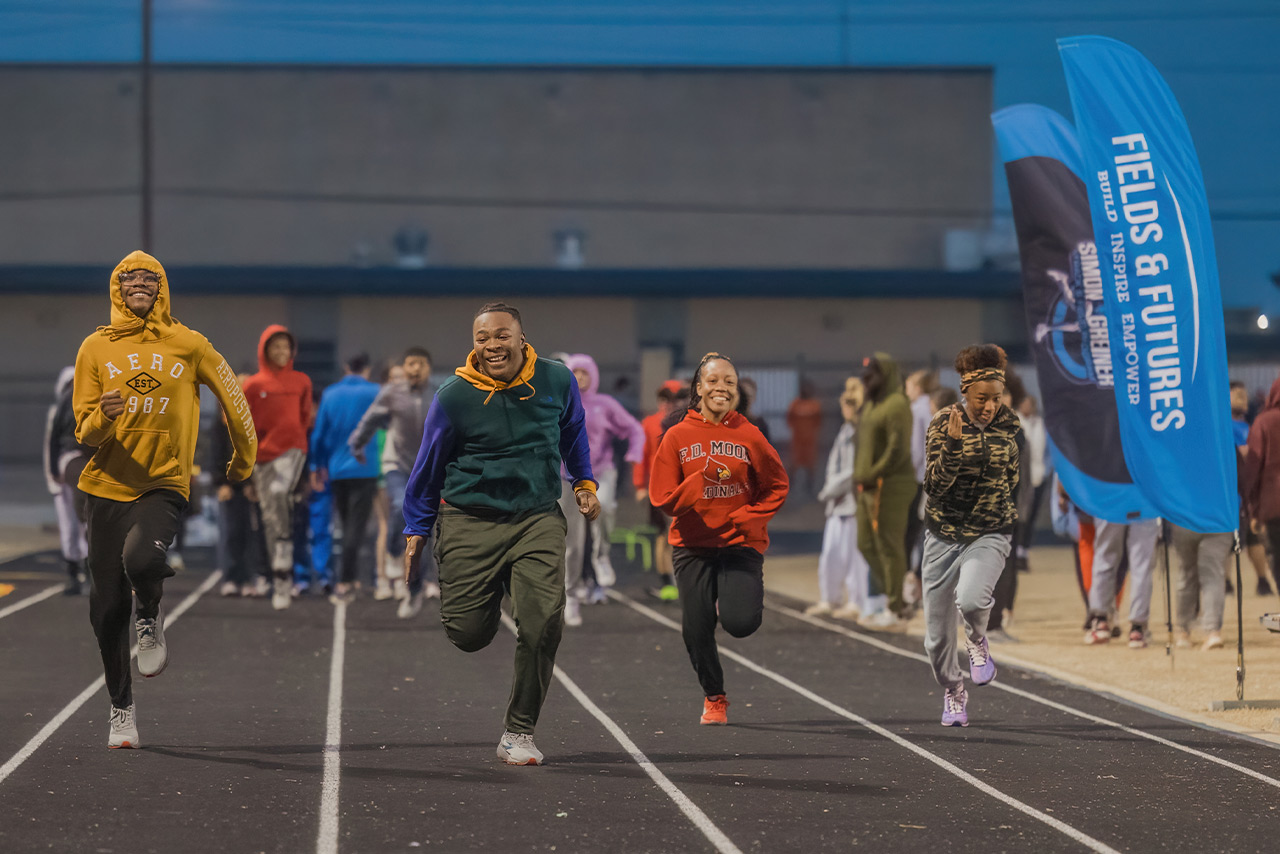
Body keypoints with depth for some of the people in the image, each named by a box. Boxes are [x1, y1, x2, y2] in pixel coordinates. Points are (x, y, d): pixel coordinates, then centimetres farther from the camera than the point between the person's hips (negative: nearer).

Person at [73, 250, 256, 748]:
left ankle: (150, 620, 2)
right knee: (107, 606, 2)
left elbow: (232, 397, 15)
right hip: (107, 487, 2)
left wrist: (244, 458, 25)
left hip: (164, 484, -2)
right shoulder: (96, 349, 4)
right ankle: (121, 708, 20)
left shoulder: (189, 346, 1)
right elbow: (84, 432, 2)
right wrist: (103, 417, -21)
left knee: (142, 558, -33)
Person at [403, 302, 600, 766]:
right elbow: (429, 467, 3)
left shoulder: (557, 380, -2)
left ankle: (519, 733, 0)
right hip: (470, 522, -1)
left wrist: (584, 482, 16)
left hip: (538, 520, 1)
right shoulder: (453, 397, -9)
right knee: (469, 634, -3)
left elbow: (573, 433, 21)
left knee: (543, 625, -15)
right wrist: (416, 531, 7)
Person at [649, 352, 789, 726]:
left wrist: (749, 517, -8)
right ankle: (714, 698, 27)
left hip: (741, 543, -1)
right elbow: (663, 498, -5)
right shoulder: (678, 436, -1)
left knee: (740, 622, -18)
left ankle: (742, 596, 22)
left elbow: (777, 487, 7)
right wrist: (701, 480, -21)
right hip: (692, 545, 1)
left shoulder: (749, 436, 0)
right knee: (696, 629, 0)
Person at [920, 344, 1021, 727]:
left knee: (971, 598, -32)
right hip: (944, 535, 0)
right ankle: (953, 691, 37)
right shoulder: (943, 424, -9)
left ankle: (977, 642, 3)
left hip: (990, 534, 0)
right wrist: (953, 445, -31)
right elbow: (935, 484, -18)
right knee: (938, 636, 7)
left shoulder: (1009, 426, -3)